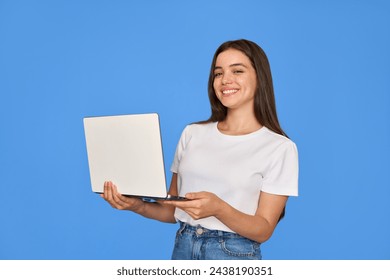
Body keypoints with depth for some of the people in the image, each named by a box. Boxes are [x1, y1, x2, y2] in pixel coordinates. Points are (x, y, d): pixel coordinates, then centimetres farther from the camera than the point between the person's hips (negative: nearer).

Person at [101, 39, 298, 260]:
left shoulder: (280, 147, -9)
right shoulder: (192, 133, 3)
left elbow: (264, 230, -11)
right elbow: (174, 210, 6)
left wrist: (219, 209, -27)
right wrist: (138, 206, -12)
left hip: (234, 255, -3)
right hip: (182, 248, 4)